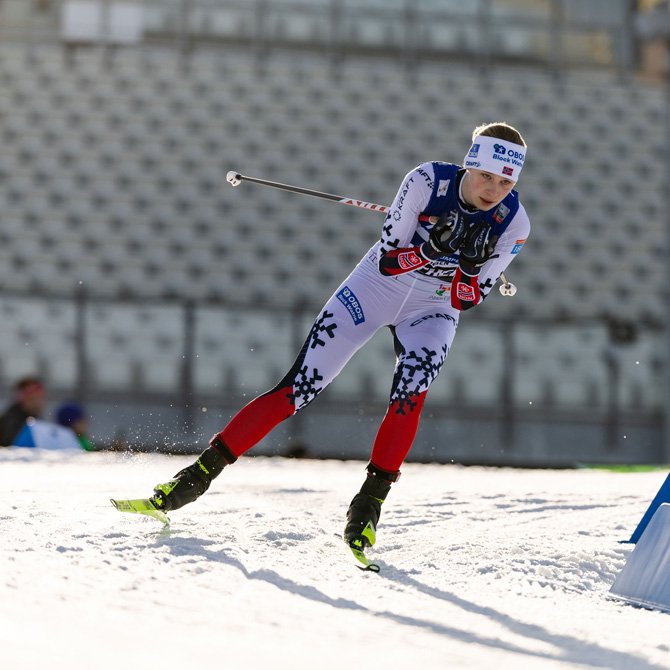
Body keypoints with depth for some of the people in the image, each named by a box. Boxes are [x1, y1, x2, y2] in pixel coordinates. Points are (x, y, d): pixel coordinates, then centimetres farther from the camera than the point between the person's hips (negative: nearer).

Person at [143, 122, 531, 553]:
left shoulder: (514, 224, -20)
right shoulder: (429, 181, -26)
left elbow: (469, 298, -13)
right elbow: (387, 258, -23)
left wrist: (460, 267, -35)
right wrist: (433, 250, -41)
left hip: (432, 310, 1)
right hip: (376, 287, -1)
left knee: (410, 393, -29)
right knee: (297, 391, -7)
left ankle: (369, 503, -18)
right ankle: (200, 474, 1)